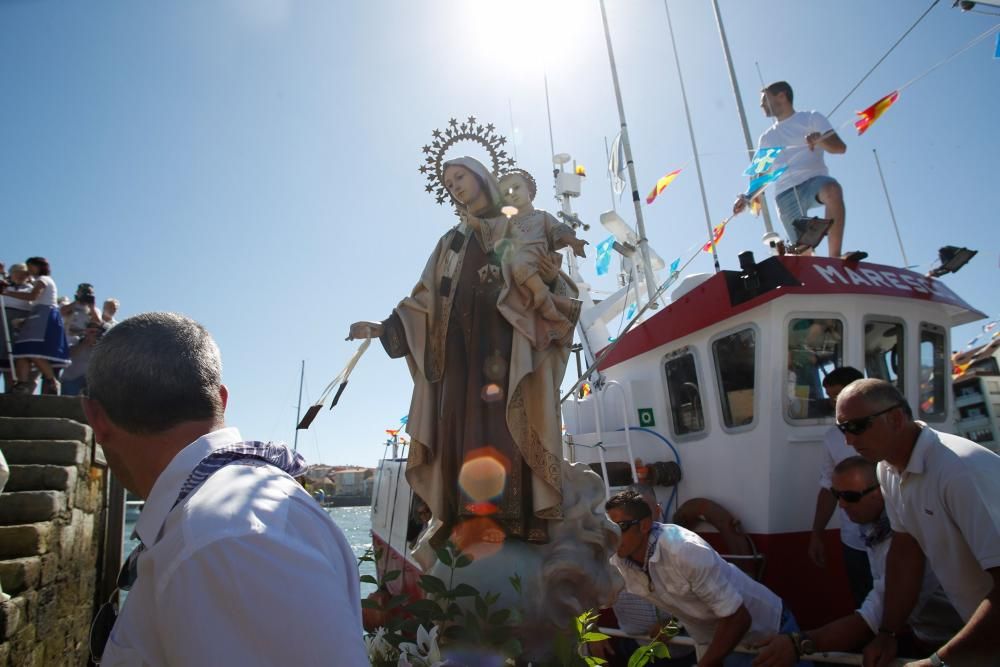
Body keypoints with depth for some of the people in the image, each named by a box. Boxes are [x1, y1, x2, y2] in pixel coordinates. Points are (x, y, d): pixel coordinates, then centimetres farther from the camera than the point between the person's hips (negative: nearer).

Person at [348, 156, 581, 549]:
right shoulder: (452, 241, 25)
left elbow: (547, 278, 8)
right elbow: (427, 299, 17)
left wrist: (552, 279, -17)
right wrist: (382, 327, 5)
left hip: (508, 343, -3)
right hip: (461, 346, 3)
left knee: (505, 424, -17)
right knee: (463, 424, -10)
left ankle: (514, 517, -21)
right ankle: (468, 520, -12)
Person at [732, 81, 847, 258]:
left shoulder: (811, 118, 14)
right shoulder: (766, 138, 25)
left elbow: (840, 147, 2)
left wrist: (819, 140, -19)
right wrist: (747, 197, 6)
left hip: (813, 180, -3)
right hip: (785, 194, 4)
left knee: (833, 190, -38)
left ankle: (834, 257, -36)